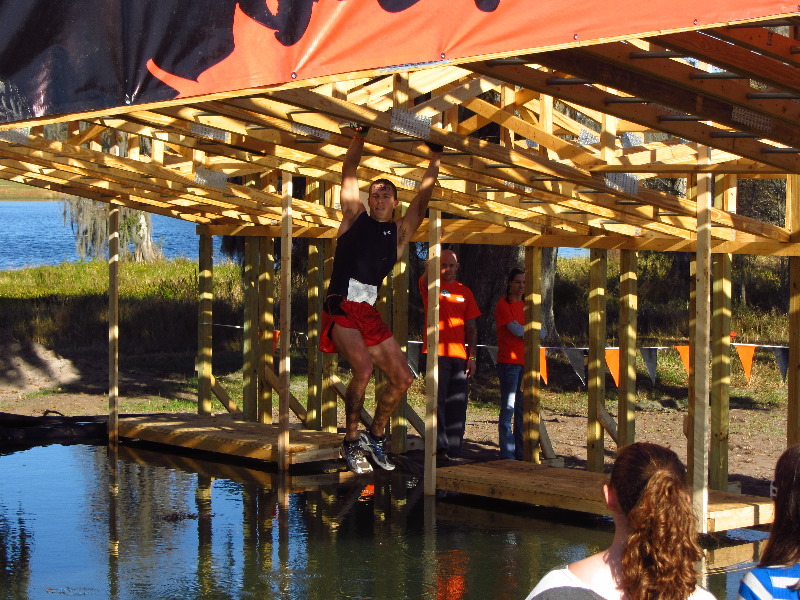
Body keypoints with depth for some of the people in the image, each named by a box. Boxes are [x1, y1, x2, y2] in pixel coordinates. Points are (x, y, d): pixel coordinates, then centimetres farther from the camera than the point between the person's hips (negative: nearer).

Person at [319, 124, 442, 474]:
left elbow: (423, 198, 20)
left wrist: (435, 158, 21)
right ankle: (351, 443, -12)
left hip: (370, 312, 5)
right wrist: (359, 135, 7)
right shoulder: (354, 217, 13)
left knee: (402, 377, 0)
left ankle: (376, 437, 19)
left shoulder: (399, 231, 19)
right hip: (342, 306, -5)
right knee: (363, 367, -26)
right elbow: (349, 172, 11)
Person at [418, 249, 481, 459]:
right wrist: (433, 263, -42)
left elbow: (471, 327, 15)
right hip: (437, 353, -4)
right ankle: (440, 447, -12)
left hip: (460, 355, 4)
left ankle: (454, 451, 7)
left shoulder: (464, 292, 16)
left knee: (458, 405, 3)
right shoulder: (430, 286, 5)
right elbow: (427, 278, -22)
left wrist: (472, 356, 7)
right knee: (438, 401, -9)